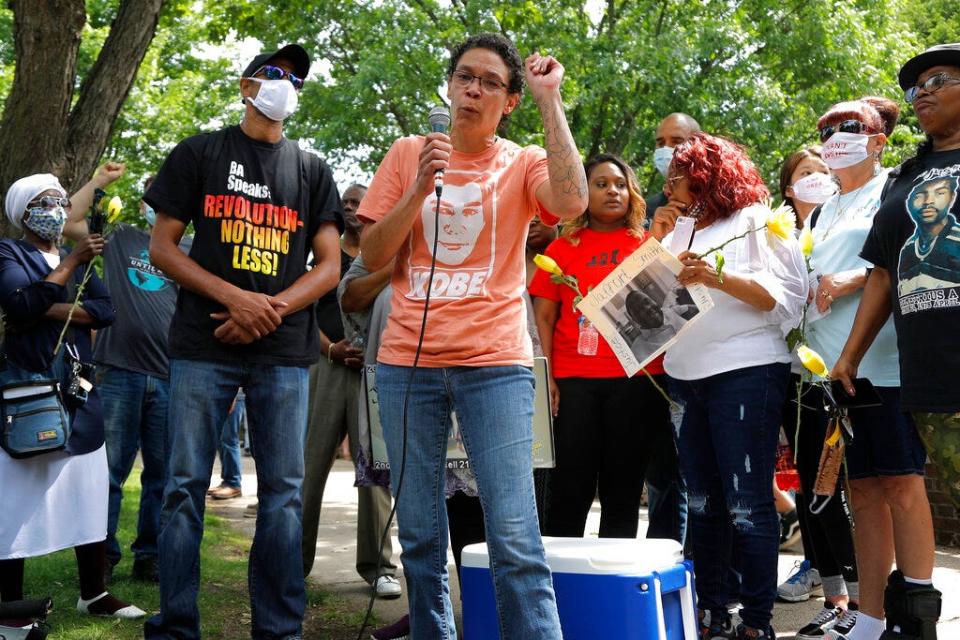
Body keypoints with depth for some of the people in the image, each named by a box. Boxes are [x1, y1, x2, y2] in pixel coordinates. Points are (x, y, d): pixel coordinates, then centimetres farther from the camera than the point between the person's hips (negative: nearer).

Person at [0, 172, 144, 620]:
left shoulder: (79, 259, 17)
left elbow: (106, 310, 0)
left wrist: (47, 310, -11)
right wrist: (70, 263, -15)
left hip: (78, 390, 6)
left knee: (89, 494, 6)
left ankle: (94, 594, 14)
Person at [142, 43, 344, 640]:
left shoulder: (312, 171, 15)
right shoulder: (199, 153, 10)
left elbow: (329, 266, 8)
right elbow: (162, 246, 4)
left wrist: (271, 311, -10)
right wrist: (236, 298, -10)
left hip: (284, 350, 2)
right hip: (203, 344, -1)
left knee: (284, 491, 1)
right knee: (186, 485, -1)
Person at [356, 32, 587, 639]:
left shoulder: (524, 163, 6)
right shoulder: (409, 153, 11)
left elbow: (572, 202, -17)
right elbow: (373, 256, 6)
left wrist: (551, 100, -10)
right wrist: (421, 187, -8)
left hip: (496, 363, -2)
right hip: (408, 362, 2)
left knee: (515, 542, -9)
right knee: (420, 538, 7)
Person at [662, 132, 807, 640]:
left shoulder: (756, 221, 0)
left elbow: (788, 298, -9)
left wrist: (718, 278, -19)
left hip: (746, 373, -7)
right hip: (685, 377, 7)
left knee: (747, 506, -6)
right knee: (702, 504, 9)